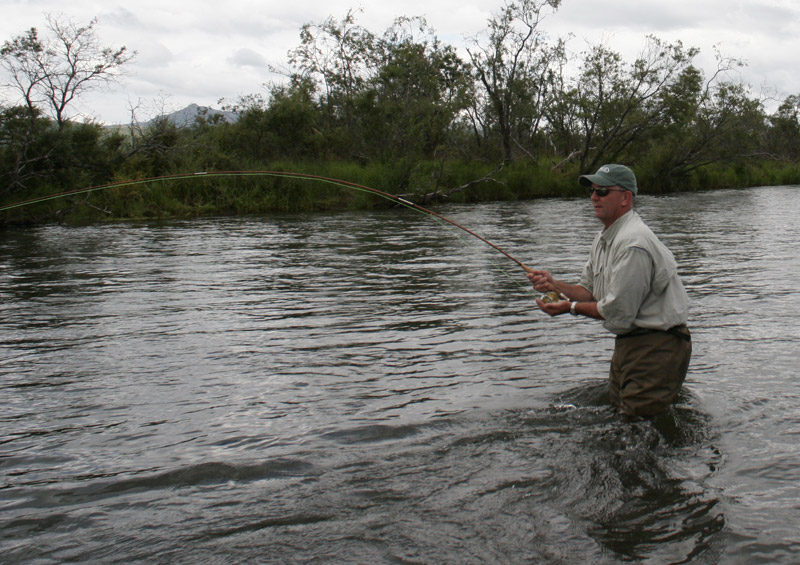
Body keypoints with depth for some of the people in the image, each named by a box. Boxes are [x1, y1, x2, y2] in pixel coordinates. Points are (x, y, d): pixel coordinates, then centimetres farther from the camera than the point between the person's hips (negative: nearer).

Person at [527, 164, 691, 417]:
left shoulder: (633, 243, -23)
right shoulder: (604, 238, 11)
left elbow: (617, 311, -22)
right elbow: (589, 291, 12)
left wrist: (570, 307, -10)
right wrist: (554, 285, -6)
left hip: (657, 346, -10)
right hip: (627, 341, 10)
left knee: (641, 415, -7)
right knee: (617, 408, 18)